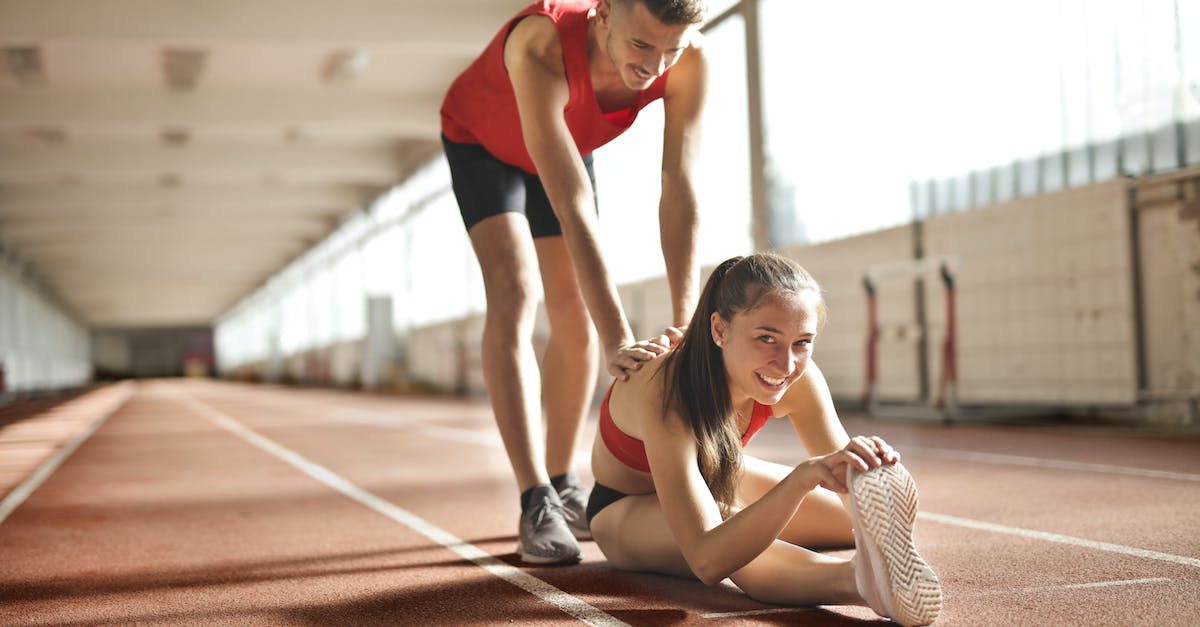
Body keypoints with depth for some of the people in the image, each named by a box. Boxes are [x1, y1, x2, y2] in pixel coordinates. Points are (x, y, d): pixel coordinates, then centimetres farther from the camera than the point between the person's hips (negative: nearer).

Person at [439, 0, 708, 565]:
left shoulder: (688, 63, -33)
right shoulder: (541, 48, -46)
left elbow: (680, 192, -33)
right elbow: (574, 211, -50)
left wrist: (684, 325, -42)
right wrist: (617, 344, -53)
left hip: (564, 143, 5)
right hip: (481, 141, -4)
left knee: (575, 316, 2)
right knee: (514, 291, -22)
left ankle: (563, 485, 18)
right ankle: (536, 503, -23)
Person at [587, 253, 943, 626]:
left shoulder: (798, 381, -26)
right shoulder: (667, 393, -43)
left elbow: (857, 505, -24)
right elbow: (707, 561, -51)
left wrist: (873, 476, -49)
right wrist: (802, 478, -63)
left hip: (718, 481, 6)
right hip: (626, 510, -6)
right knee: (727, 527, -42)